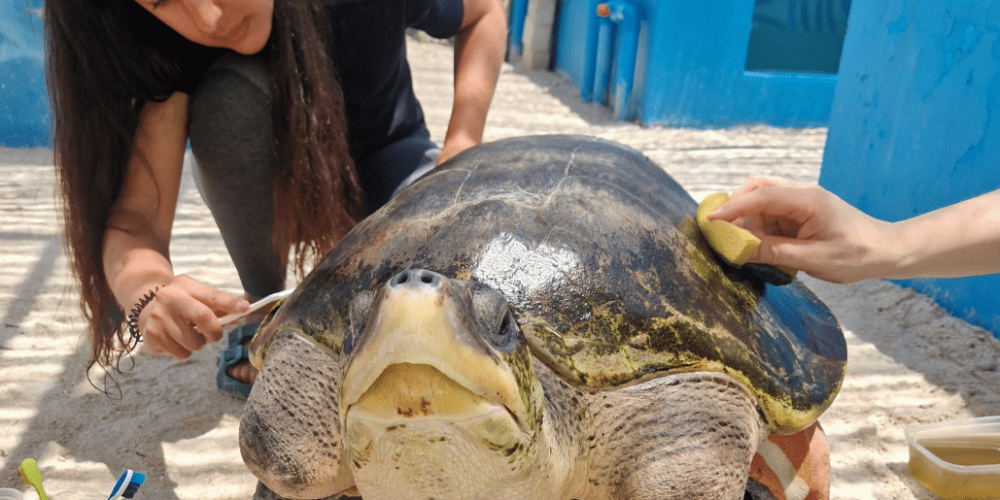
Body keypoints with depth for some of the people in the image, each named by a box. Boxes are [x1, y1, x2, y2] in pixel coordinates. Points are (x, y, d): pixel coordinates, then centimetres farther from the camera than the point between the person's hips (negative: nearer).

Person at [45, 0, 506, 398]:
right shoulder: (168, 47, -27)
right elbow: (135, 219, -32)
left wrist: (462, 148, -23)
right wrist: (148, 292, -56)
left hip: (385, 159, 0)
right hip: (265, 182, 1)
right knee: (229, 93, -34)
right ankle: (264, 312, -11)